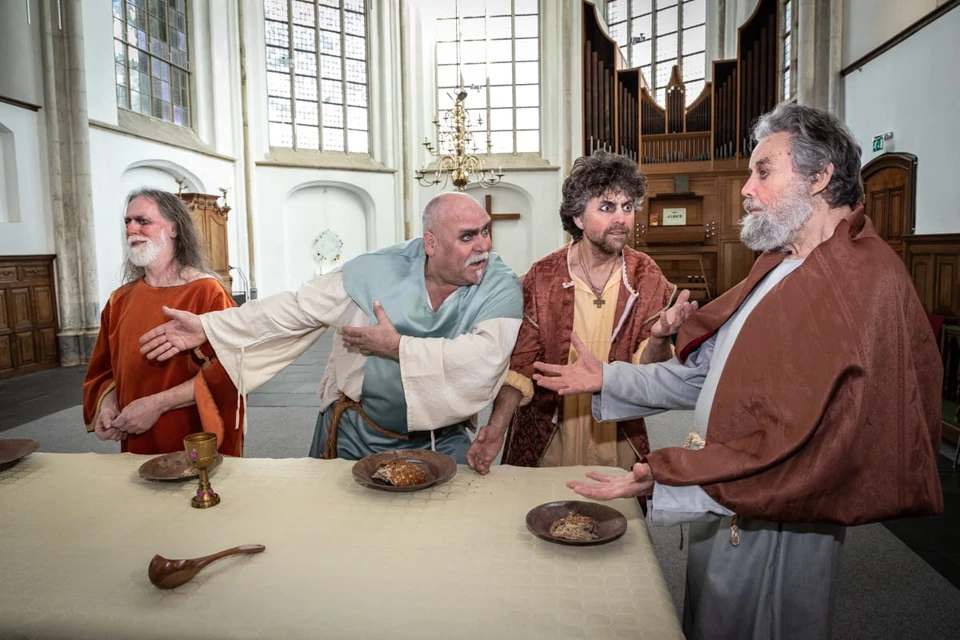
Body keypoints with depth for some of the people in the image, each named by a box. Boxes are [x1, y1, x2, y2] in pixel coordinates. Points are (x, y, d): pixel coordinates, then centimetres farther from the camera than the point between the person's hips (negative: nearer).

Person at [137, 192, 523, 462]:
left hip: (440, 441, -1)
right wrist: (206, 326, -5)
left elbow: (486, 359, -31)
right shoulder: (378, 271, -9)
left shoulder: (500, 288, -15)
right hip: (353, 433, 2)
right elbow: (296, 308, -3)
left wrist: (398, 347, -23)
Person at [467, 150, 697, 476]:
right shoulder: (542, 278, -10)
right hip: (546, 442, -1)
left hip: (617, 443, 1)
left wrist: (659, 338, -28)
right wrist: (496, 429, -20)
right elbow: (521, 361, -7)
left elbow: (647, 372, -6)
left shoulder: (646, 277, -6)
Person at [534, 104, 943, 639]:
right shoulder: (780, 265, 9)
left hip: (775, 524, -8)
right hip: (724, 503, 9)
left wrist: (661, 478, -28)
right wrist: (607, 379, 5)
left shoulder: (866, 282, -22)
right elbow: (705, 371, 11)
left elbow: (799, 435, -29)